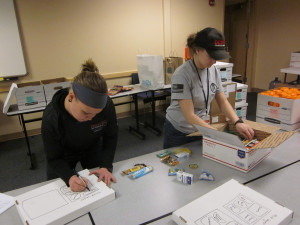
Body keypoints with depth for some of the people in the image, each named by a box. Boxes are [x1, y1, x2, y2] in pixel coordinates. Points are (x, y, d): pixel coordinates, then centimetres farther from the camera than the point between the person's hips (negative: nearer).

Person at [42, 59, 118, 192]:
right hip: (64, 156, -1)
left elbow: (110, 137, -16)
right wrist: (70, 177, -43)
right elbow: (54, 158, -24)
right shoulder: (51, 117, -36)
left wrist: (106, 166, -28)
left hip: (92, 150, 2)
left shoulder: (107, 105, -32)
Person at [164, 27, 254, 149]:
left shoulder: (213, 70, -4)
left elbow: (223, 101, 3)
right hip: (179, 133, -5)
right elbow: (190, 116, -26)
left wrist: (238, 122, -13)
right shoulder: (182, 75, -23)